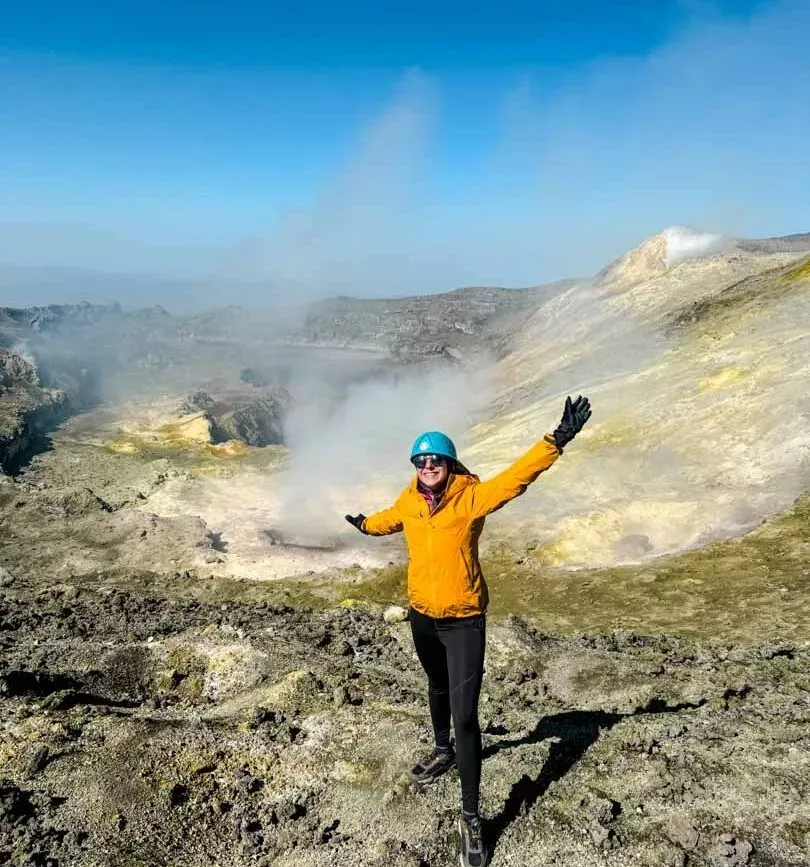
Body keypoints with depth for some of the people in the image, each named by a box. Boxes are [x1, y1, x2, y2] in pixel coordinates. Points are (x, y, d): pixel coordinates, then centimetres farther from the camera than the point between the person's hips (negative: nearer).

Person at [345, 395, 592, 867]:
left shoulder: (471, 497, -18)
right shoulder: (408, 501, -5)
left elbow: (518, 475, -29)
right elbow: (389, 520, 18)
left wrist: (558, 440, -42)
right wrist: (364, 523, 39)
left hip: (464, 620, -5)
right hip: (422, 616, 5)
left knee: (465, 715, -7)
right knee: (438, 687, 29)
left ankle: (471, 818, 7)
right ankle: (443, 752, 56)